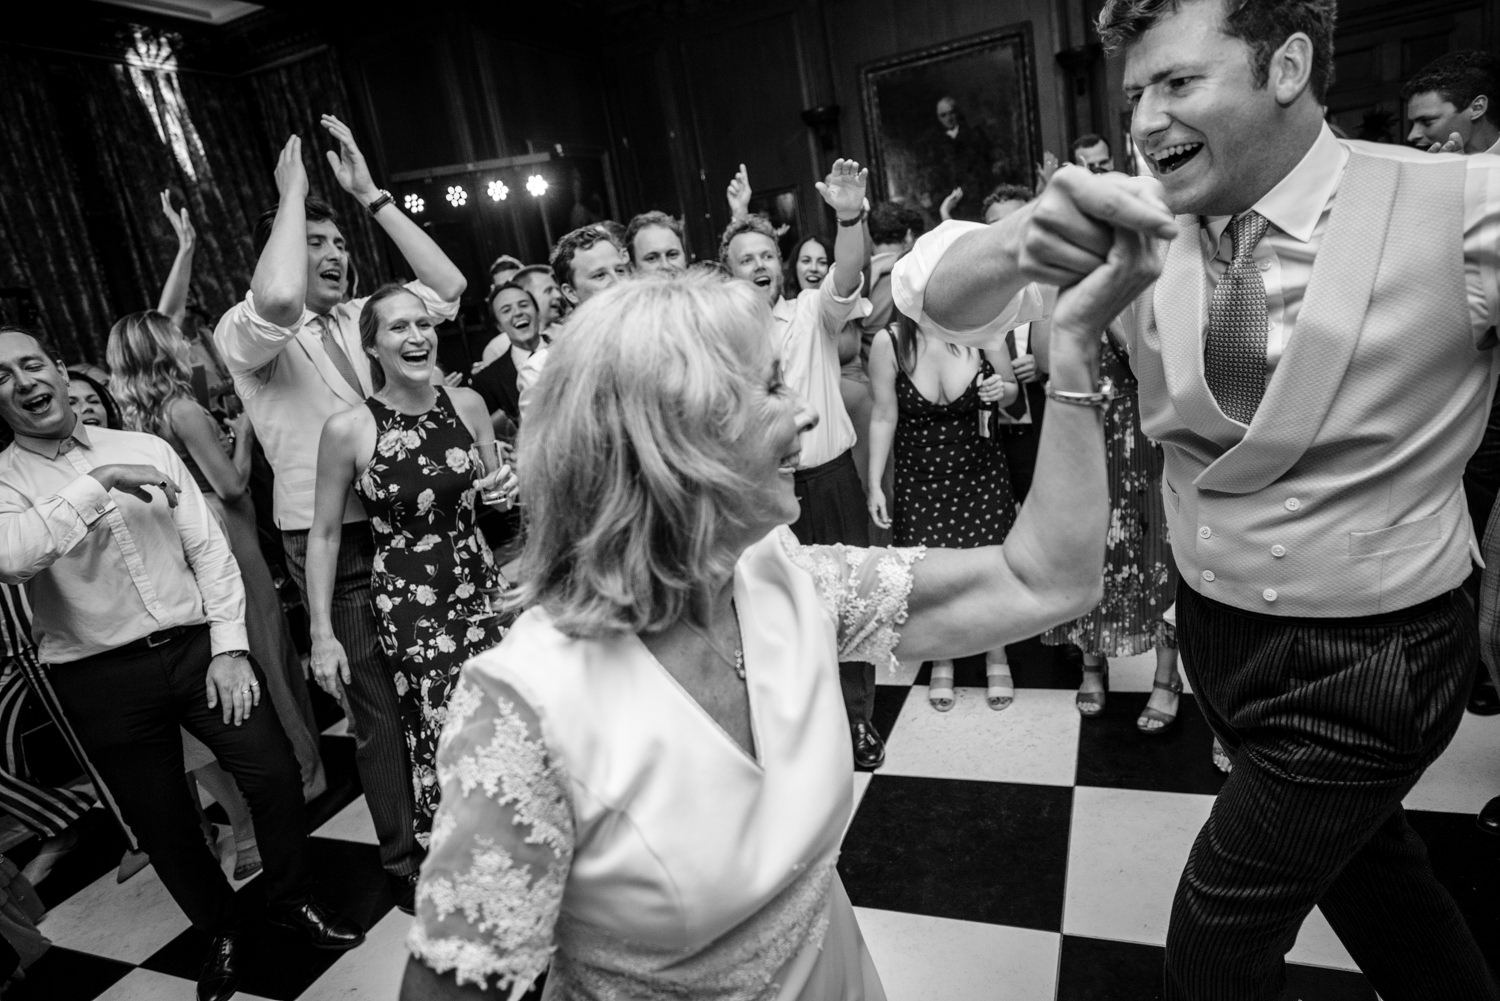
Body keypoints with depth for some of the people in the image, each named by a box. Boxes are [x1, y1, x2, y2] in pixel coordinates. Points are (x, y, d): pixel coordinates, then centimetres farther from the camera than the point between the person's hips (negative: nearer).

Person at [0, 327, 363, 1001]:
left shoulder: (146, 448, 4)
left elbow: (209, 548, 2)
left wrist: (229, 646, -4)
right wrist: (96, 483, -23)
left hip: (197, 647, 1)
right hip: (102, 678, -1)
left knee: (275, 774, -1)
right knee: (162, 821, 11)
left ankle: (292, 900, 27)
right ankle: (219, 931, 37)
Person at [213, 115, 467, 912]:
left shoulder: (364, 317, 9)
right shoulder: (246, 332, -7)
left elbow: (447, 287, -2)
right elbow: (278, 300, -31)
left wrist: (369, 193, -3)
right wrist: (291, 192, -16)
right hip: (333, 546, -4)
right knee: (377, 708, 6)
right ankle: (403, 858, 27)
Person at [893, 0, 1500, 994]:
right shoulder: (1138, 221, -10)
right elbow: (938, 293, -18)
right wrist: (1018, 240, -38)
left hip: (1375, 652, -3)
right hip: (1218, 627, 4)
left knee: (1223, 921, 8)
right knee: (1358, 858, 27)